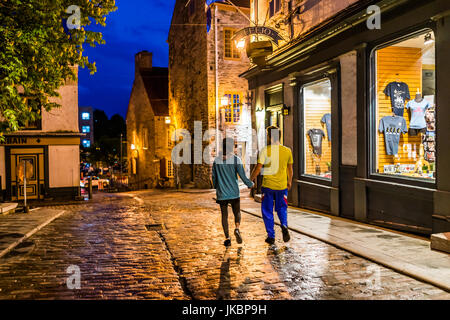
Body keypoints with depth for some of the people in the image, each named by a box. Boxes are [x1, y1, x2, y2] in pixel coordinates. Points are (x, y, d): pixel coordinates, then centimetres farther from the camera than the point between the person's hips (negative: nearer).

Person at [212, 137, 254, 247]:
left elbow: (214, 177, 7)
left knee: (224, 215, 8)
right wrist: (250, 184, 10)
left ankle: (227, 238, 5)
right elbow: (243, 176, -7)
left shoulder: (217, 160, 1)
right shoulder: (236, 159, -7)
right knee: (237, 212, 14)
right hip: (234, 192, -1)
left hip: (221, 193, 1)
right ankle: (237, 229, -12)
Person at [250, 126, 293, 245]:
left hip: (268, 185, -3)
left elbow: (258, 168, -12)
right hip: (282, 185, 3)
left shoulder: (265, 150, -11)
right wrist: (289, 181, 26)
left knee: (267, 211, 10)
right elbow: (290, 169, 12)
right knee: (281, 208, 20)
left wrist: (251, 179, 4)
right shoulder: (287, 150, 1)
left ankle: (271, 236, 13)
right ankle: (284, 225, -6)